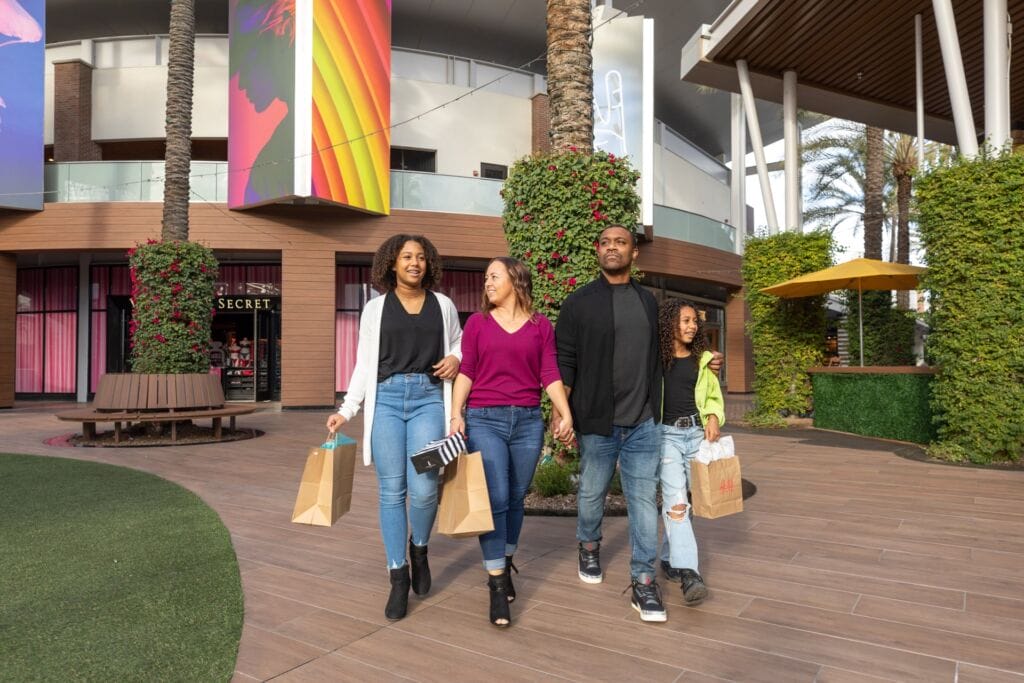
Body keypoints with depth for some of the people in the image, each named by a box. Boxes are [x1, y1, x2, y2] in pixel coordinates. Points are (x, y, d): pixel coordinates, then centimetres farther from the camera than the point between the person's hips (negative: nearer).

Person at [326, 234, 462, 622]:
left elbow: (459, 344, 23)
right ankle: (398, 576, 14)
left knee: (423, 489, -13)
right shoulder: (376, 307, 8)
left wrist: (455, 359, -1)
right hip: (386, 400, 0)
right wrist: (346, 411, 2)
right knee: (391, 491, 0)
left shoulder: (443, 305, 10)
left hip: (428, 399, 0)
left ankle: (419, 549, 19)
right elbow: (364, 364, 9)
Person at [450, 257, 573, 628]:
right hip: (484, 420, -1)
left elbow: (550, 375, 4)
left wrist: (566, 415, -6)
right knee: (495, 499, -8)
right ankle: (497, 586, 2)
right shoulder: (477, 322, 7)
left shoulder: (540, 325, 8)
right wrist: (456, 414, -7)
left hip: (528, 421, 1)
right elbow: (466, 371, 3)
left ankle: (506, 564, 31)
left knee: (516, 499, 9)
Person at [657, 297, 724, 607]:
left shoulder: (703, 359, 10)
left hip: (697, 433, 5)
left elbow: (714, 396, 19)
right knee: (675, 499, -16)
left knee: (688, 501, 10)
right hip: (666, 433, -4)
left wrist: (714, 417, 0)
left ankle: (669, 557, 28)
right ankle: (688, 573, -19)